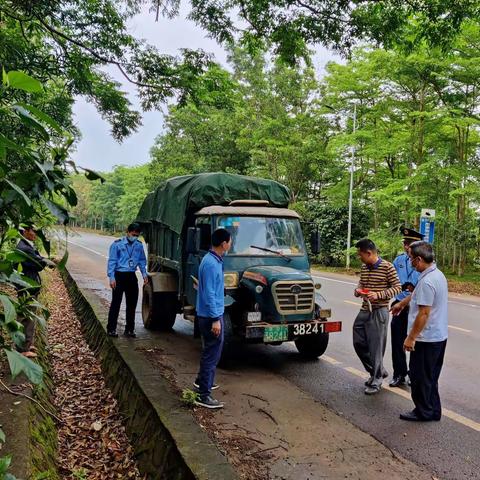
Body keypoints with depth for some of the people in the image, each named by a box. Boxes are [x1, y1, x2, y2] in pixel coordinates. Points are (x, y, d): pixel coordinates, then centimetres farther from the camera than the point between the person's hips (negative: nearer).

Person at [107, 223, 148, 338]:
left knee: (132, 303, 9)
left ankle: (129, 329, 20)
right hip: (119, 276, -5)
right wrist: (112, 277, -13)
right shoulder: (117, 244, -8)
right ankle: (111, 329, 8)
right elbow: (112, 261, -8)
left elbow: (142, 260, 15)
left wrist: (144, 273, 4)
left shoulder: (139, 245, 5)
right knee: (116, 303, -2)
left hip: (132, 276, 5)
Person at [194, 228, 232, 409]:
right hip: (211, 316, -10)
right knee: (212, 354, -3)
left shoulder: (214, 260, 9)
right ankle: (204, 396, 4)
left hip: (211, 314, 10)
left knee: (211, 350, 24)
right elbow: (209, 294, -24)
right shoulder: (211, 264, -22)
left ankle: (202, 381, 40)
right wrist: (215, 319, -23)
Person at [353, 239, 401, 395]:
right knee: (359, 343, 12)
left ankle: (376, 381, 17)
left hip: (379, 312, -7)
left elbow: (397, 288, -11)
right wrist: (358, 290, -3)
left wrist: (378, 295, -22)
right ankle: (378, 371, 31)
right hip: (364, 310, 7)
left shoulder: (387, 267, -12)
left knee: (376, 348, 0)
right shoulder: (364, 267, 7)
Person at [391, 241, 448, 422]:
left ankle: (423, 412, 17)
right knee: (430, 377, 19)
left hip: (426, 339, -10)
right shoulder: (438, 274, 8)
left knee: (420, 377, 5)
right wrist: (402, 303, 37)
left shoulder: (427, 281, -25)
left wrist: (411, 338, -19)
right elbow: (417, 296, 24)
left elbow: (424, 313, -25)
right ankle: (433, 410, 29)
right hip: (439, 336, 10)